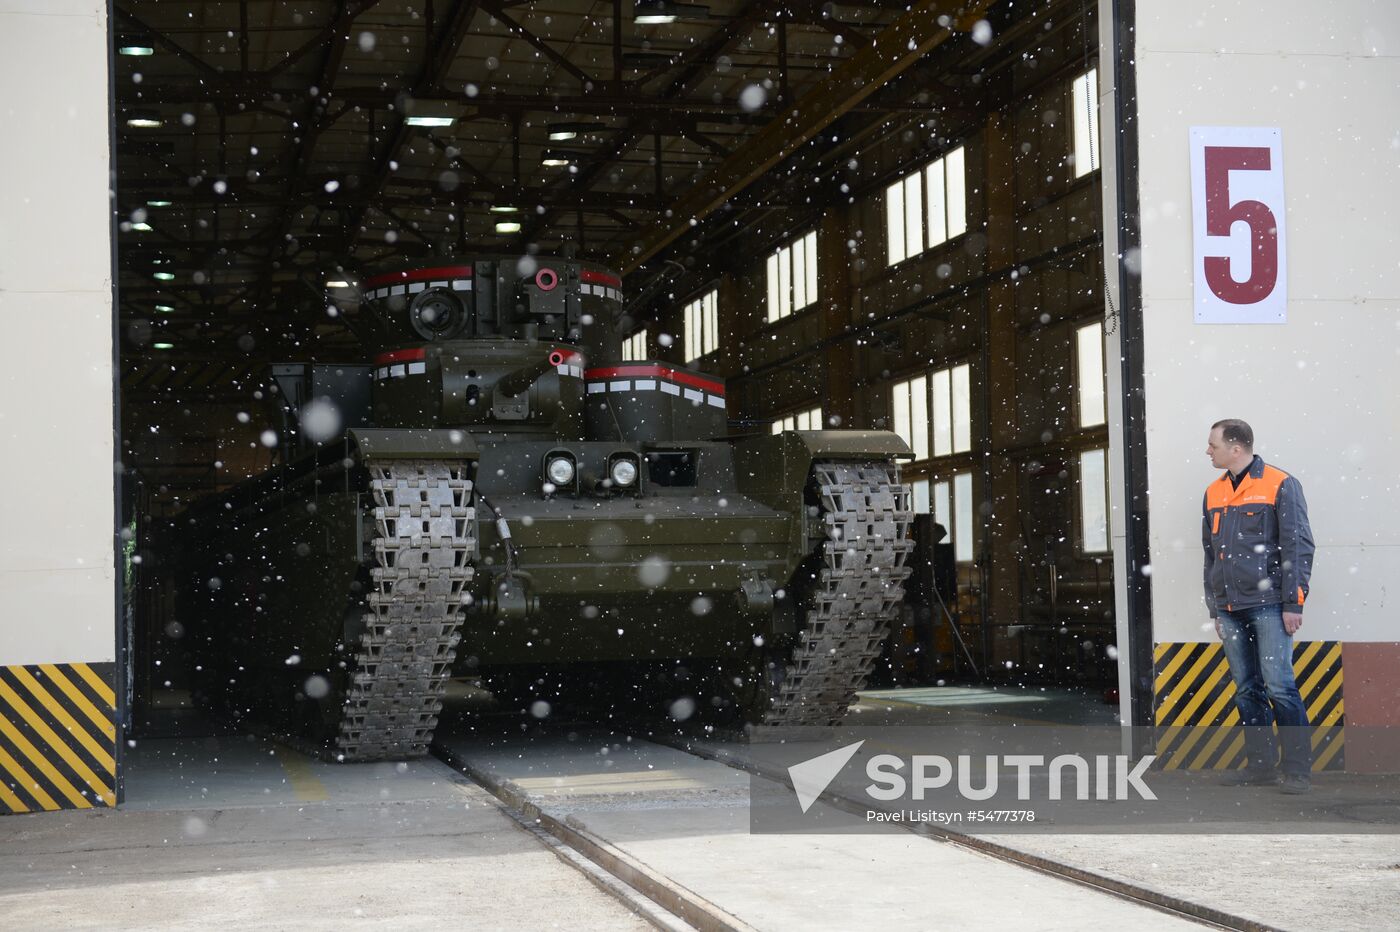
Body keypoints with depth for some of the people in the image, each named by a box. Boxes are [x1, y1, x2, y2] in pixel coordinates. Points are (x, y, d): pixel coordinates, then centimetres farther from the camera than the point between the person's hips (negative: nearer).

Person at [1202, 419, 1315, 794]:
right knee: (1246, 690, 7)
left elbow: (1299, 547, -6)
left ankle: (1297, 769, -3)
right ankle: (1260, 764, 14)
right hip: (1230, 608, 6)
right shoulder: (1213, 493, 15)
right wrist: (1215, 609, 16)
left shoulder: (1280, 485, -3)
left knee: (1279, 686, -9)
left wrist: (1293, 603, -11)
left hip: (1268, 605, -6)